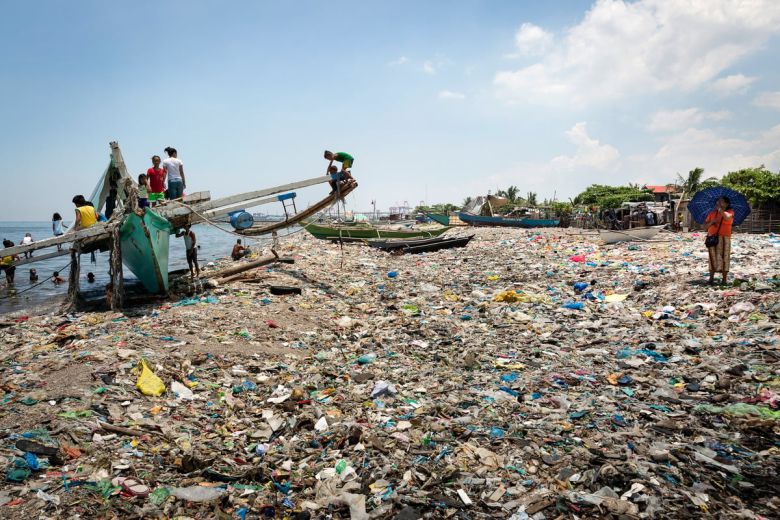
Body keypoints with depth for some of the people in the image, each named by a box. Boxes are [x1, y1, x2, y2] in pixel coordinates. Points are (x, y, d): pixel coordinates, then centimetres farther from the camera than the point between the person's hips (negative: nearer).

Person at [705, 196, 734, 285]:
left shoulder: (730, 212, 3)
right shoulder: (712, 213, 11)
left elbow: (727, 217, -21)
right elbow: (706, 225, 11)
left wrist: (719, 208, -12)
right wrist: (711, 222, -9)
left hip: (724, 238, -2)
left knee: (724, 258, -1)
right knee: (713, 258, 1)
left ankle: (724, 280, 4)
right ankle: (711, 278, 2)